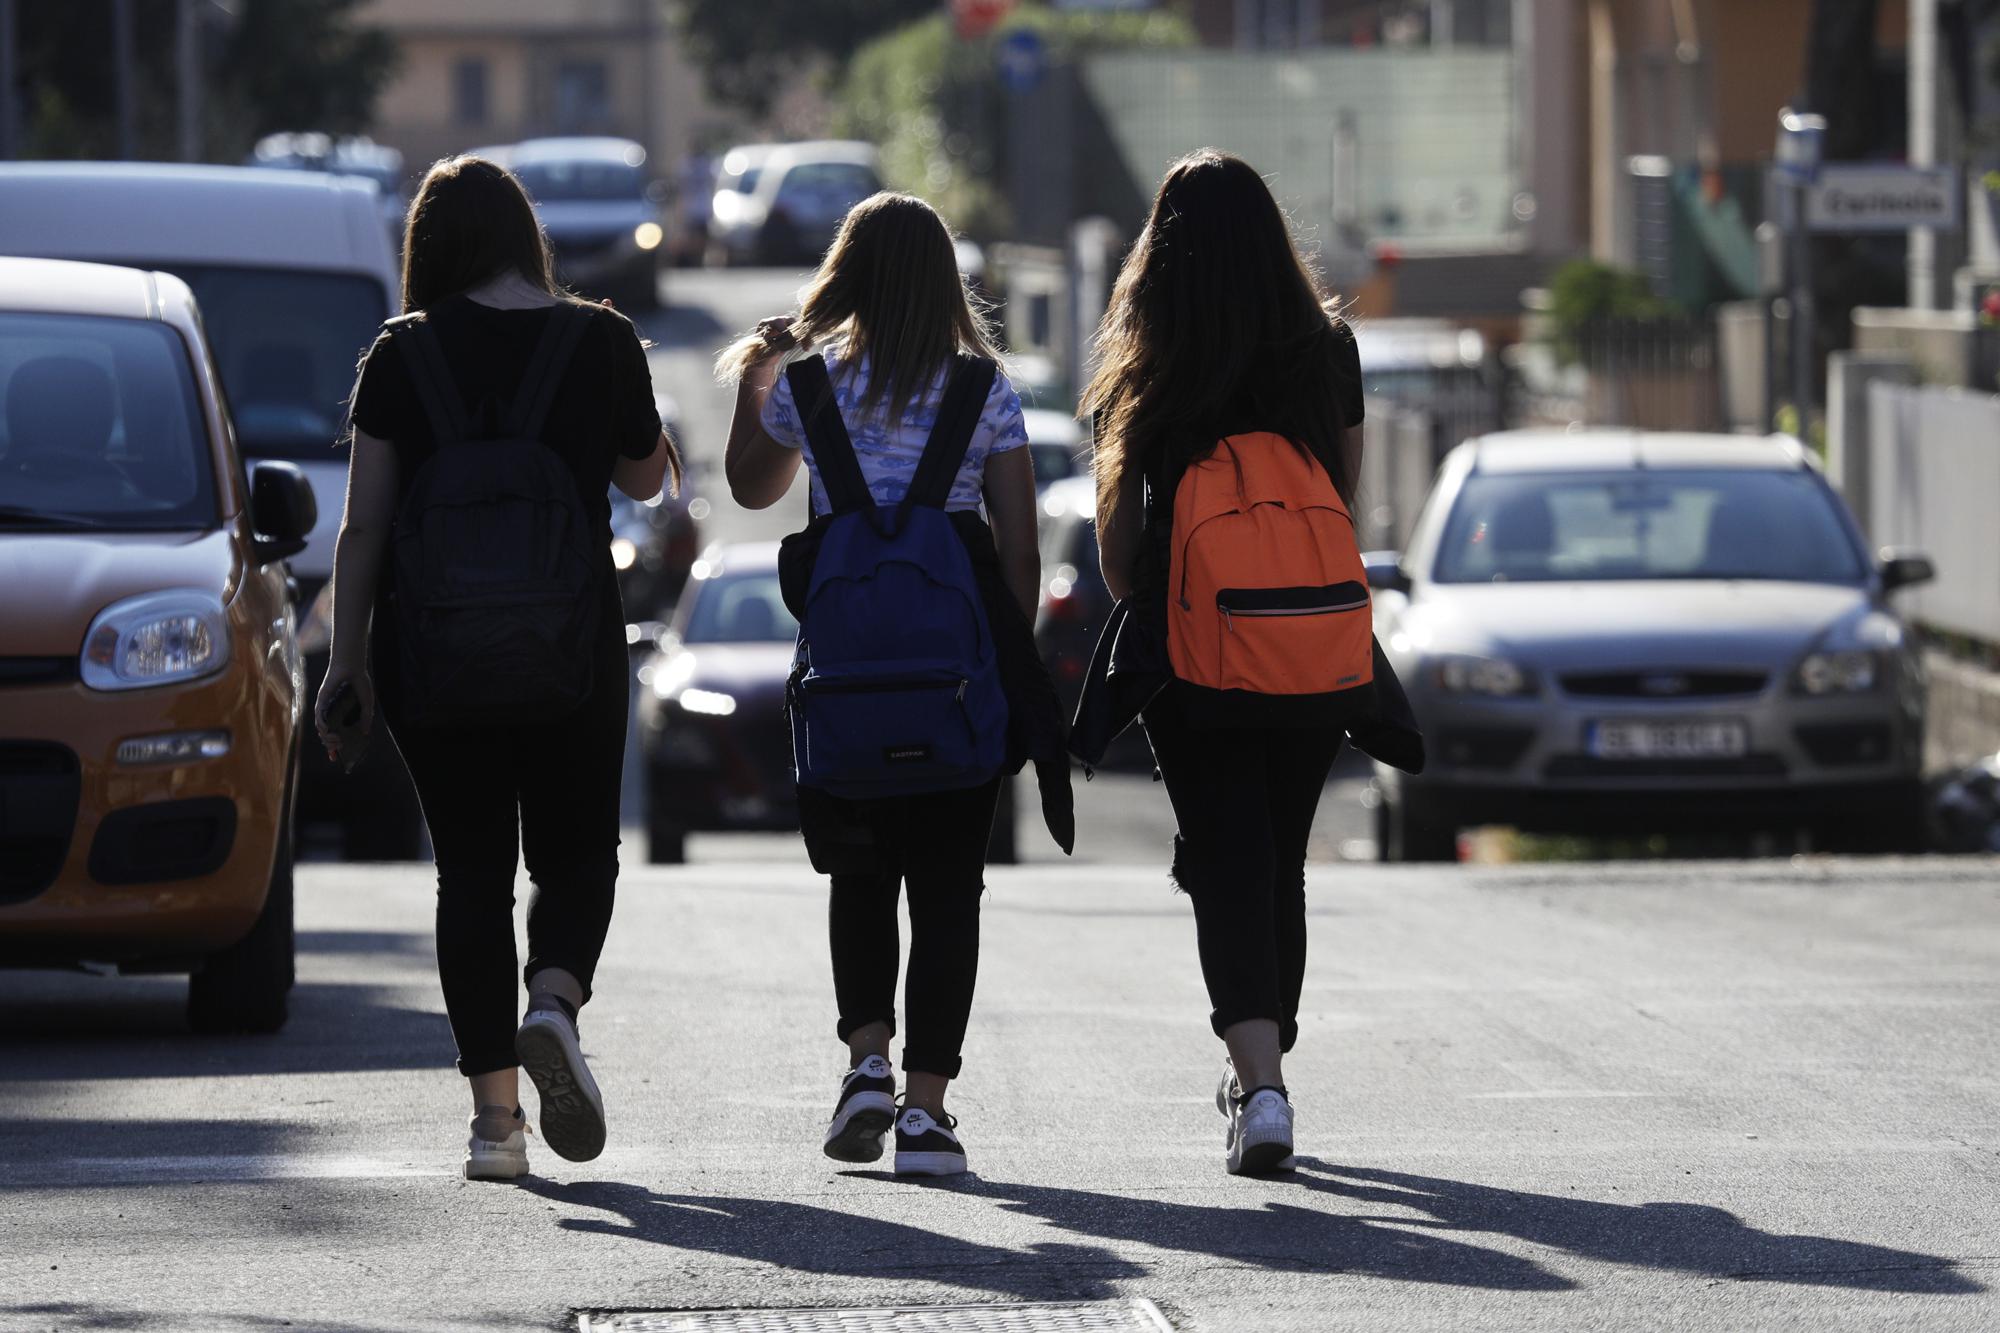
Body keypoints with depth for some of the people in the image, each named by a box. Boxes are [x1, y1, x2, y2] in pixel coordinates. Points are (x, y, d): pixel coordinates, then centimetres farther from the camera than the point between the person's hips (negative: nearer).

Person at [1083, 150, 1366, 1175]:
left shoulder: (1142, 370, -5)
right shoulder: (1328, 351, 1)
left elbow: (1116, 529, -1)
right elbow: (1347, 492, 10)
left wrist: (1135, 605, 16)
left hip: (1193, 660, -3)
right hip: (1316, 655, 3)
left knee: (1226, 867, -1)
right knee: (1281, 861, 17)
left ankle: (1262, 1086, -18)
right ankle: (1260, 1071, 31)